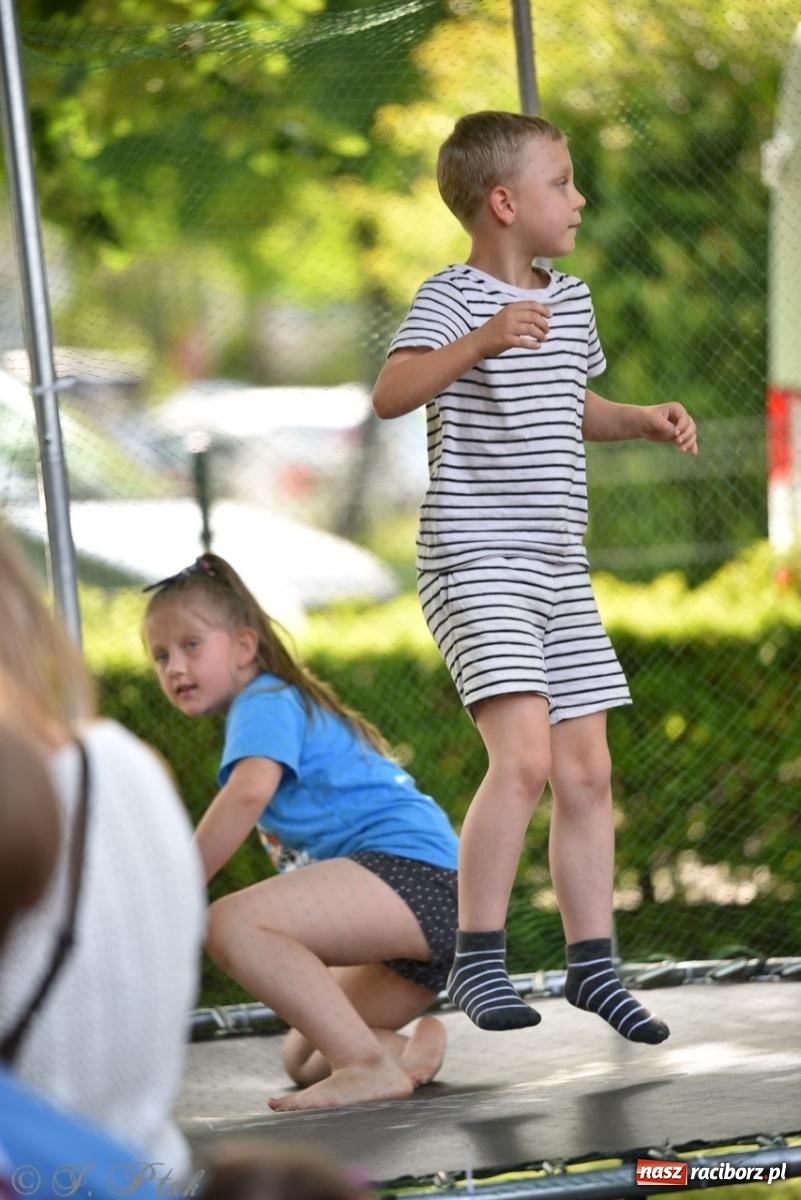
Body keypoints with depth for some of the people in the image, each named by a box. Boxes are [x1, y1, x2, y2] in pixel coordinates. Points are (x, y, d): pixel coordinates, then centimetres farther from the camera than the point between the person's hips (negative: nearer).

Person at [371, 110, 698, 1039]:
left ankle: (591, 961, 18)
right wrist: (479, 343, -41)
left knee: (585, 770, 8)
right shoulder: (453, 297, -11)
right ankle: (477, 960, -13)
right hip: (476, 564, -8)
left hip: (558, 571, 8)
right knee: (524, 754, -21)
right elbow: (391, 395, -28)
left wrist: (640, 421, 14)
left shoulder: (570, 301, 14)